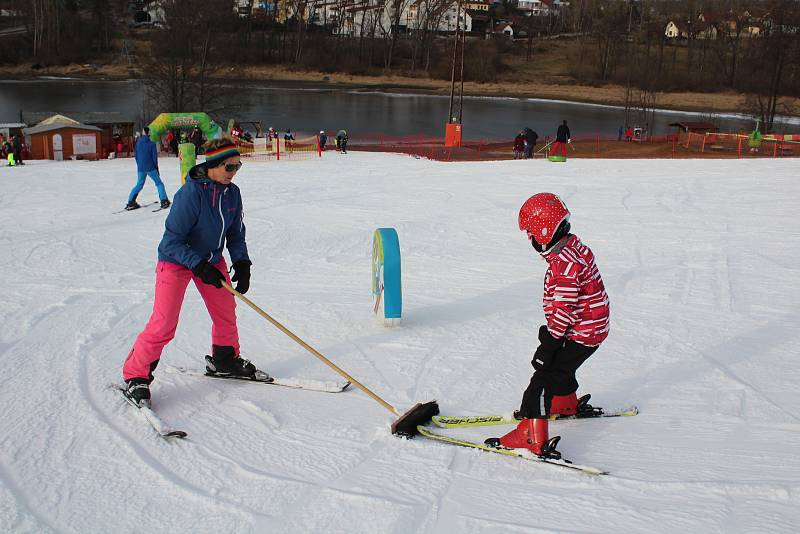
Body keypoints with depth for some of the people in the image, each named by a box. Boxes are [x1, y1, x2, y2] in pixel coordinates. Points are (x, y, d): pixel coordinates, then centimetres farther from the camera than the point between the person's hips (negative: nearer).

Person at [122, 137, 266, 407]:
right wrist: (199, 266, -30)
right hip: (176, 260, -7)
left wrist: (242, 263, -10)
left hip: (212, 259, 7)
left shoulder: (232, 193, -6)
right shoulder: (190, 193, -28)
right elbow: (172, 240, -25)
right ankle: (135, 376, 2)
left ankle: (224, 360, 38)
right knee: (164, 324, -12)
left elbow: (235, 234, 4)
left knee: (226, 312, 15)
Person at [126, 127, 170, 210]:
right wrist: (156, 166, 7)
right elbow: (155, 156, -7)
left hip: (140, 168, 4)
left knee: (139, 185, 16)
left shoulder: (138, 143, 2)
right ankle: (164, 201, -5)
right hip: (150, 168, -4)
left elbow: (135, 155, 9)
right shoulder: (152, 144, -10)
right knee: (159, 183, 8)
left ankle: (131, 202, 9)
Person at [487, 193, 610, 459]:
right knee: (560, 367, 31)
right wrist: (550, 328, 26)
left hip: (579, 334, -10)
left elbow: (564, 309, -27)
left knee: (544, 379, -10)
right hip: (592, 328, 10)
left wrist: (549, 344, -22)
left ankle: (532, 438, -11)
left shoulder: (564, 265, -26)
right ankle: (566, 404, 56)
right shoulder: (575, 246, 7)